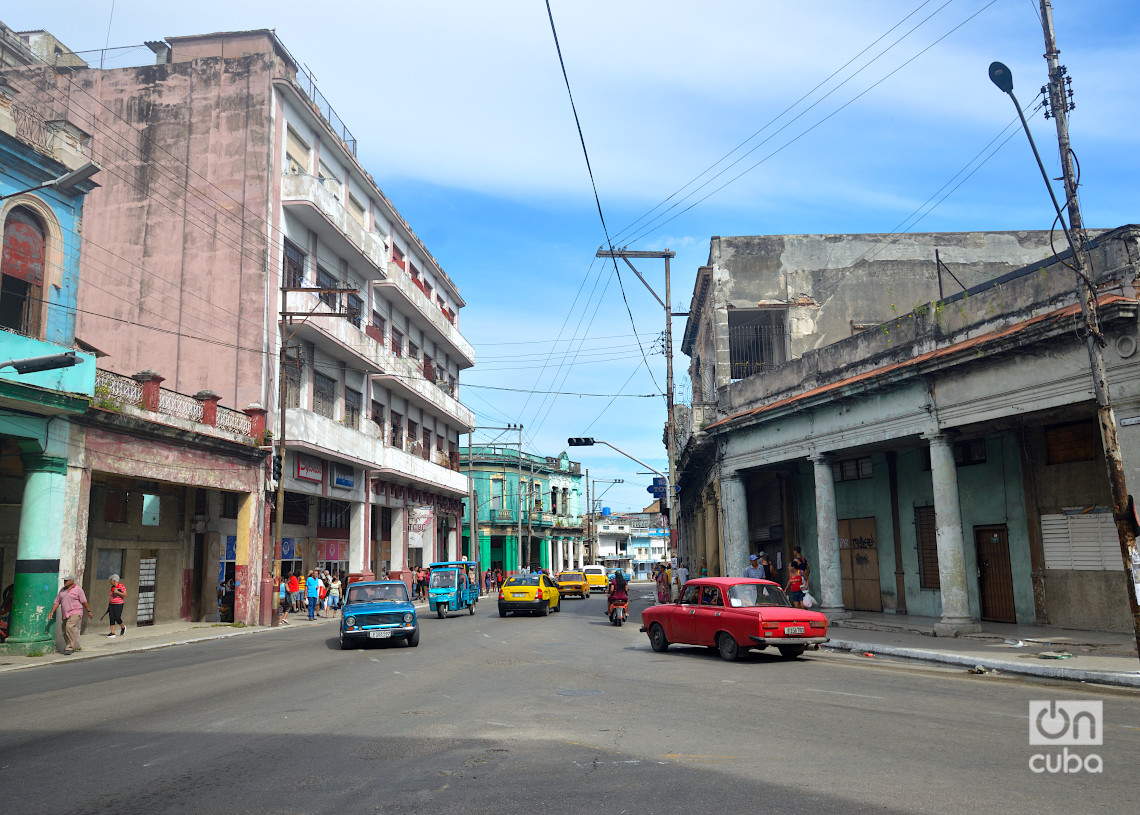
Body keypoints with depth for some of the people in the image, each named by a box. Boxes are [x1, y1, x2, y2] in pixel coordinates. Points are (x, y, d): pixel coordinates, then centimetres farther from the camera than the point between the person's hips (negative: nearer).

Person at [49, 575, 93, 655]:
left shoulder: (77, 589, -3)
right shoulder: (62, 590, 13)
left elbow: (84, 601, -1)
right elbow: (57, 602, 12)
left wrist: (89, 611, 1)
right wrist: (52, 611, -1)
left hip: (75, 613, -7)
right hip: (66, 614, 7)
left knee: (69, 627, -26)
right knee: (65, 632, 8)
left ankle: (70, 647, -23)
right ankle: (71, 648, 23)